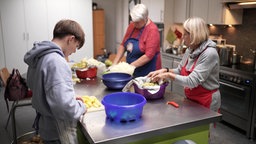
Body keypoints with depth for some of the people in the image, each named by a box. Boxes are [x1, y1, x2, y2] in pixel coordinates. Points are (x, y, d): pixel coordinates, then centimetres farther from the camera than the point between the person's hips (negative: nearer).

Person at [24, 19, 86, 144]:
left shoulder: (39, 57, 1)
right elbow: (65, 108, -35)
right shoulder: (56, 62, -27)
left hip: (45, 125, 8)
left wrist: (71, 98, 10)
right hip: (58, 133, -8)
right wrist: (81, 106, -15)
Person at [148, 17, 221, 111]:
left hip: (207, 103, -7)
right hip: (191, 99, 7)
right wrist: (165, 70, -7)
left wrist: (168, 75, -22)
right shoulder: (190, 50, 0)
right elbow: (180, 70, 10)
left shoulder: (209, 53, -24)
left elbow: (192, 81, -28)